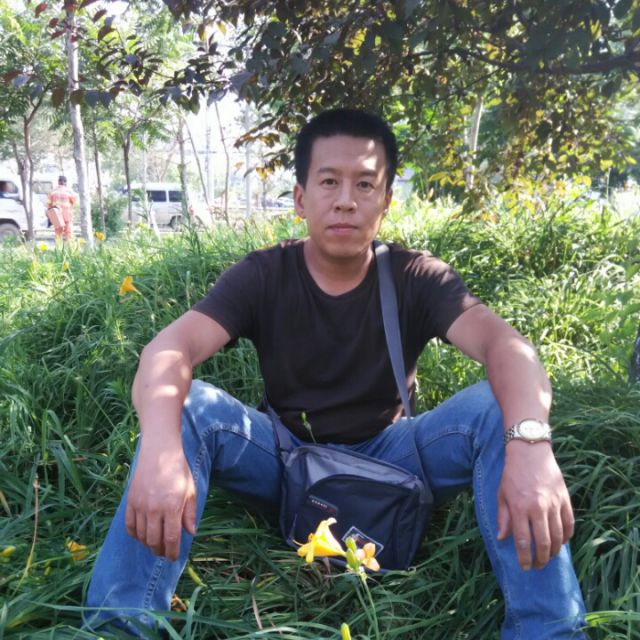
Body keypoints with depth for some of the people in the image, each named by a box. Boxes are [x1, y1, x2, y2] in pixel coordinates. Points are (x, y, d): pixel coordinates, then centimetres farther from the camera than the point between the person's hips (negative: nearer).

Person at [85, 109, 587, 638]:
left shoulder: (417, 279, -9)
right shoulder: (262, 276, -10)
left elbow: (507, 345, -26)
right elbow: (170, 349, -25)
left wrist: (529, 443, -48)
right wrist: (160, 446, -48)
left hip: (390, 460, 0)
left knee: (498, 407, -25)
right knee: (187, 406, -26)